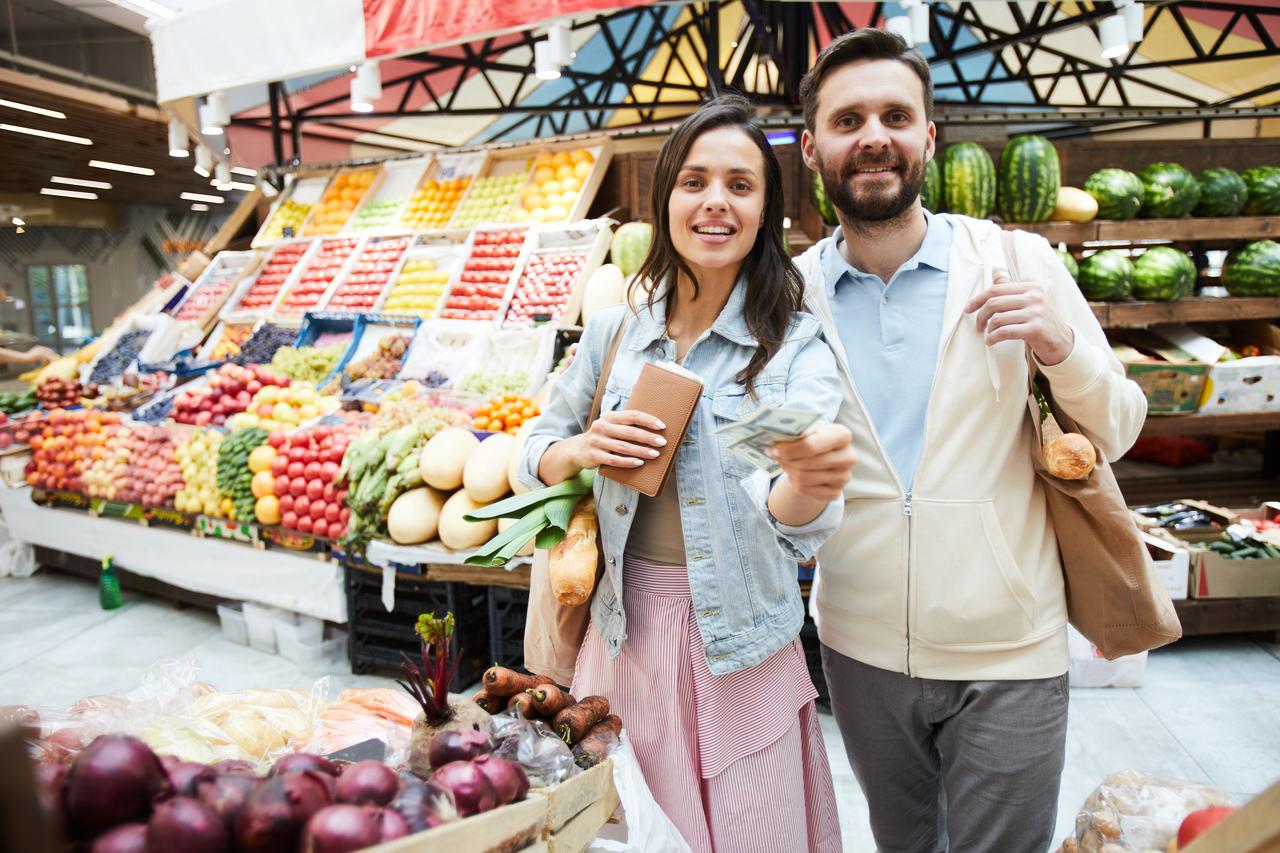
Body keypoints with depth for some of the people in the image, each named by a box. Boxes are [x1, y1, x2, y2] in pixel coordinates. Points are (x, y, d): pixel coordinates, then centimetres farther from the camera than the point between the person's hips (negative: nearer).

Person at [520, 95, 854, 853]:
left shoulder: (796, 347, -9)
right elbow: (537, 454, 9)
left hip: (740, 641, -2)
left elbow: (785, 514, -22)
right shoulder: (615, 331, -1)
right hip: (625, 627, 3)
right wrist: (584, 450, -13)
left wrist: (811, 484, -45)